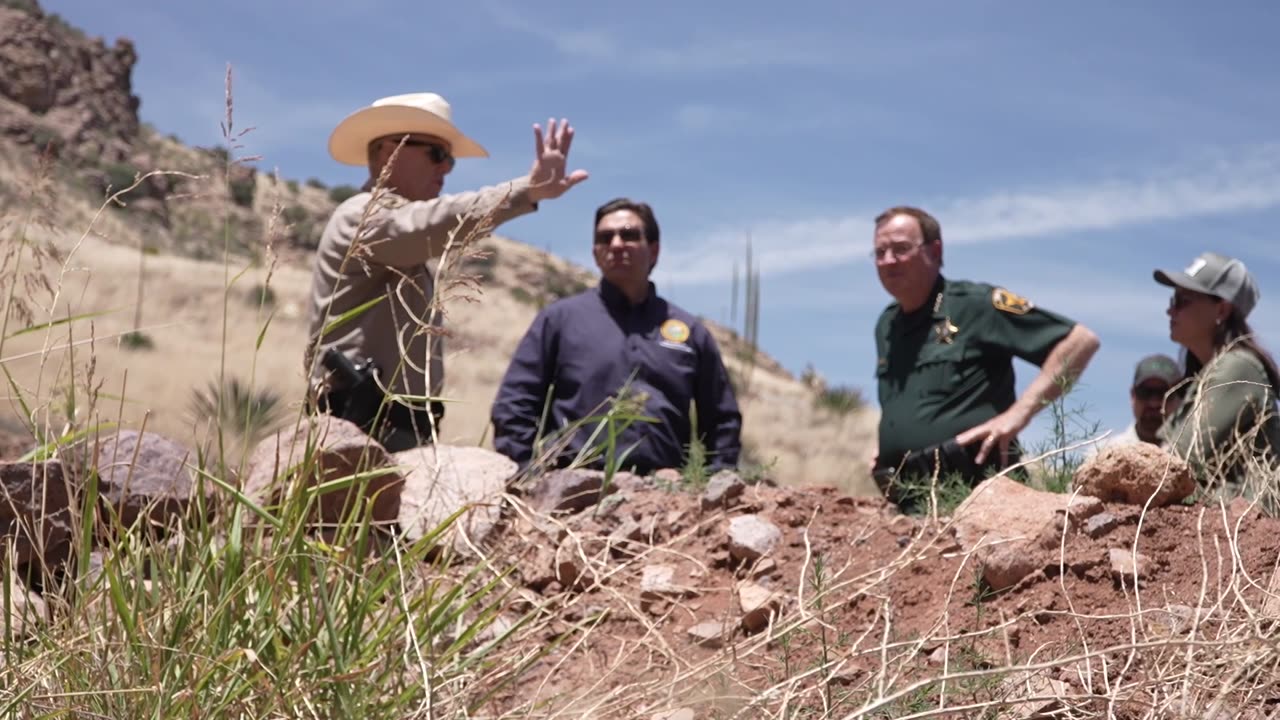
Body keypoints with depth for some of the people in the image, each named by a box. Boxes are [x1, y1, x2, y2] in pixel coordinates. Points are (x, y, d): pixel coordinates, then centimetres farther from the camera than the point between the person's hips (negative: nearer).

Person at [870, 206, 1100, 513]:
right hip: (906, 502, 7)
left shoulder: (976, 305, -6)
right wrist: (887, 450, 13)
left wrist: (1018, 413, -16)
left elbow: (1081, 340, -9)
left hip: (972, 494, -7)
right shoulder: (886, 327, 16)